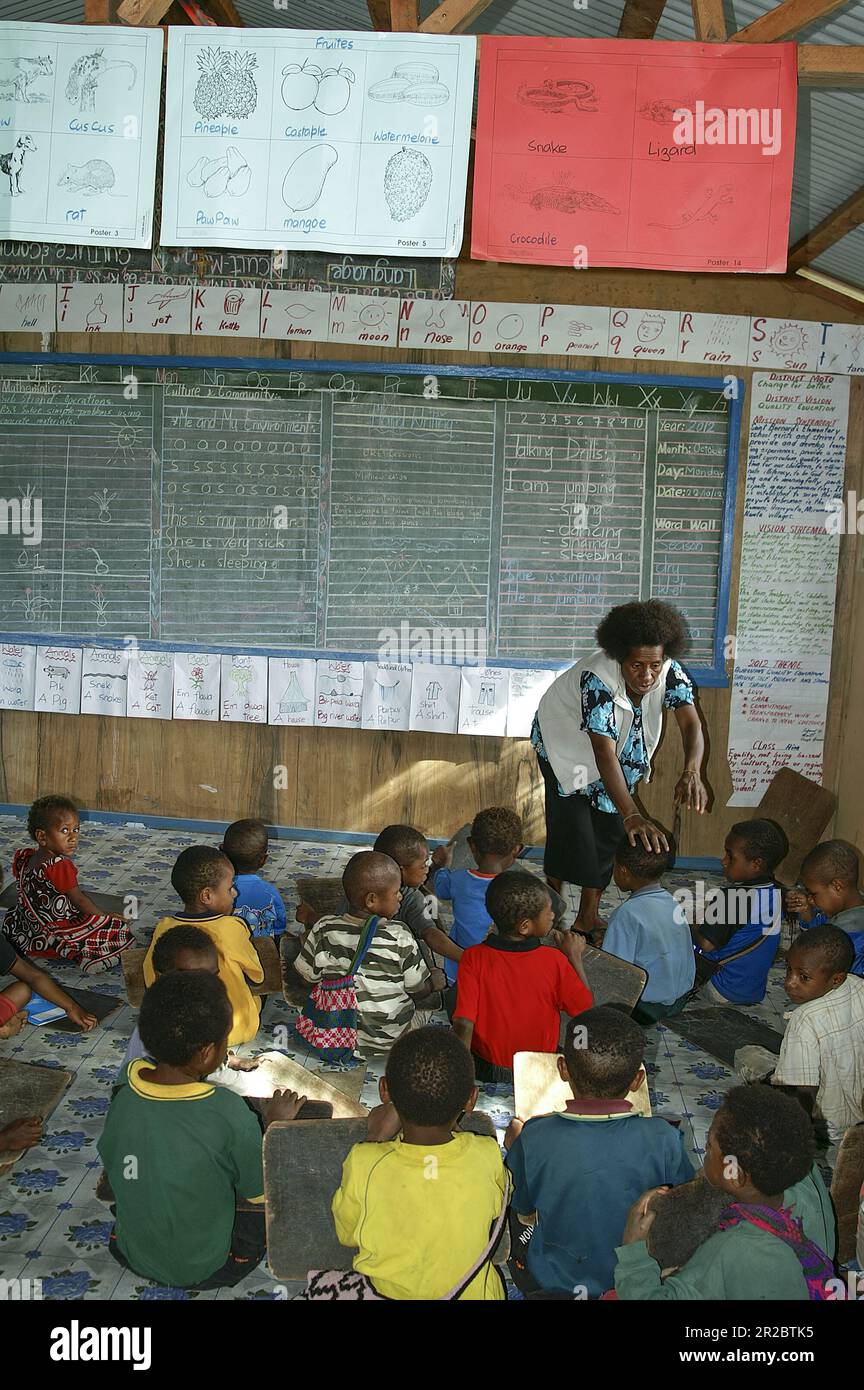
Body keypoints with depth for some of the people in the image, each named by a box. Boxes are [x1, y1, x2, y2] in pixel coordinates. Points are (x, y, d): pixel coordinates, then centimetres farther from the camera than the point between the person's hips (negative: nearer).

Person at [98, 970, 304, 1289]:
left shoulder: (123, 1098, -19)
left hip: (132, 1255, 4)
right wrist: (275, 1123, 0)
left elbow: (110, 1165, 1)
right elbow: (261, 1194, -14)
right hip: (203, 1271, -4)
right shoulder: (228, 1113, -31)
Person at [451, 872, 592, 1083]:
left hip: (485, 1071, 1)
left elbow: (464, 1024, -22)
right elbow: (585, 1007, -6)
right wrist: (574, 956, 2)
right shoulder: (555, 961, -20)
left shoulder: (473, 958, -20)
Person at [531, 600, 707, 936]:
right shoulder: (597, 679, -41)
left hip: (623, 750, 5)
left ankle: (589, 916, 19)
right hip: (566, 742, -5)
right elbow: (605, 753, -48)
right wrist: (632, 815, -57)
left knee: (609, 830, 5)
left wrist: (691, 773, -59)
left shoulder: (670, 673, -26)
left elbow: (691, 723, -37)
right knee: (571, 828, -9)